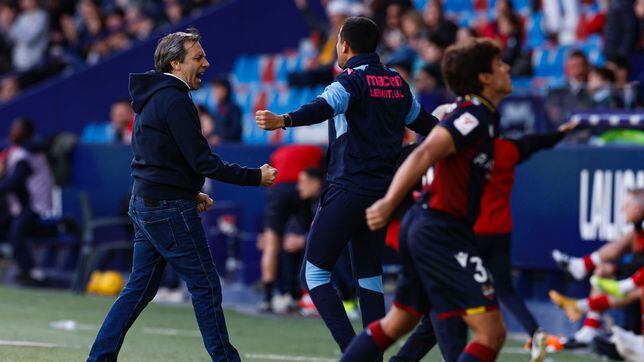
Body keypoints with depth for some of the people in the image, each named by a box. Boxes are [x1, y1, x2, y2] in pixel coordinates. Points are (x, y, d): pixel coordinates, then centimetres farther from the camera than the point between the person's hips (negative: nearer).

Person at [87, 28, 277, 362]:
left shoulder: (151, 98, 16)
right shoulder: (174, 100, -15)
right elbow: (202, 161, -19)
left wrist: (190, 193, 17)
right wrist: (256, 177, -13)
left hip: (145, 205, 10)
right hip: (170, 209, -10)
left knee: (140, 287, 12)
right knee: (206, 287, -2)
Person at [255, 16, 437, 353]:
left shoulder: (353, 79, -9)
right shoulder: (396, 82, 13)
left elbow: (325, 107, -31)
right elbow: (422, 120, 29)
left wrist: (283, 120, -48)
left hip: (348, 189, -7)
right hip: (382, 192, 7)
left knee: (314, 272, -1)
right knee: (369, 275, 14)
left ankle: (351, 350, -14)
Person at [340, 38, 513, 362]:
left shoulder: (481, 115, 14)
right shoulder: (475, 115, -15)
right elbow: (425, 154, -28)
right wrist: (390, 202, -38)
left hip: (422, 225, 10)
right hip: (442, 233, -10)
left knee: (397, 323, 22)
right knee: (491, 332, -12)